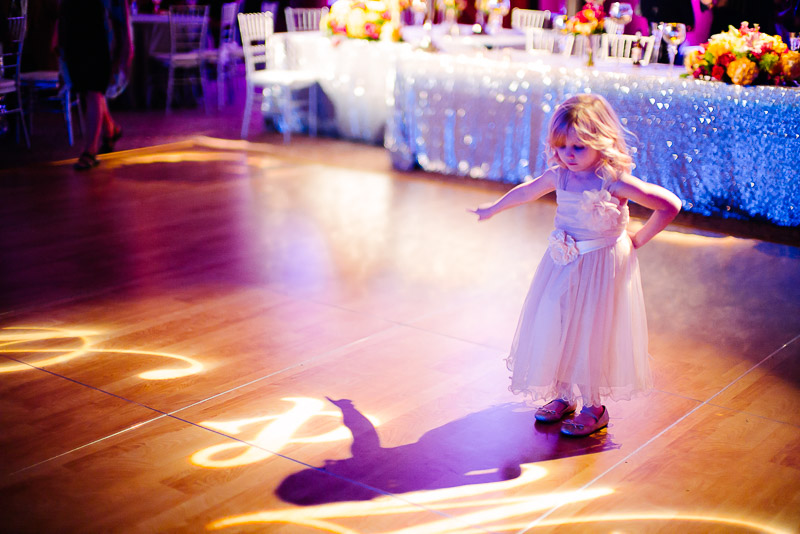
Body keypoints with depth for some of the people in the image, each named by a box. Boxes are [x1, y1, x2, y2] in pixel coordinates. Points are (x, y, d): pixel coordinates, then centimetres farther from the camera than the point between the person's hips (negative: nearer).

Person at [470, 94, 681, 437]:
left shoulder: (615, 181, -20)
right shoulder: (559, 175, -3)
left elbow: (670, 205, -17)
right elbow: (526, 192, 17)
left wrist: (637, 239, -10)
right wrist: (492, 209, 31)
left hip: (602, 266, -6)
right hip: (563, 263, 6)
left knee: (593, 332, 2)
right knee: (557, 327, 11)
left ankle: (594, 408, 19)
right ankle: (564, 396, 30)